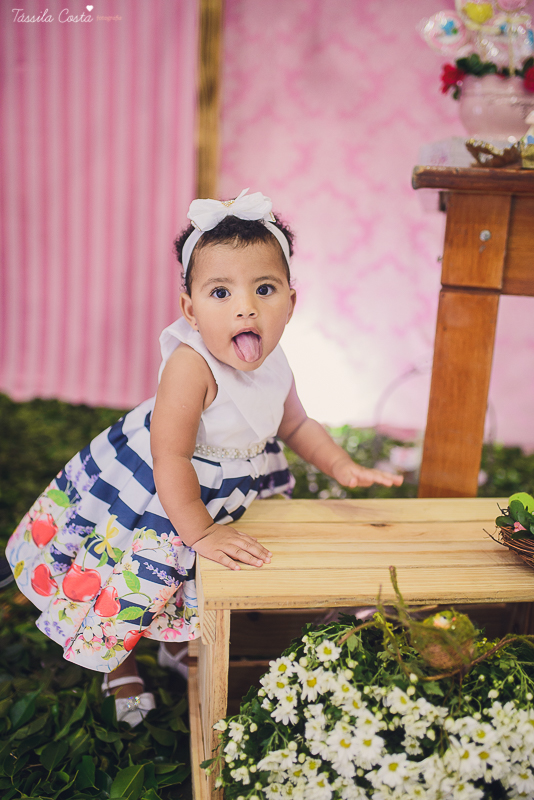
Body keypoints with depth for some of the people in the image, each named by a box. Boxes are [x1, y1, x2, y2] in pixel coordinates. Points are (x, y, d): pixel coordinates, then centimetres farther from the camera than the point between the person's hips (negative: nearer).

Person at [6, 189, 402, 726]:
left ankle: (178, 646, 56)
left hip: (219, 491, 7)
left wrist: (343, 468, -4)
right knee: (130, 583, 7)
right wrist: (199, 532, -27)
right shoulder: (191, 364, -37)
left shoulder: (273, 365, -13)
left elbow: (297, 425, 6)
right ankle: (120, 669, 41)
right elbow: (170, 458, -34)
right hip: (142, 496, -7)